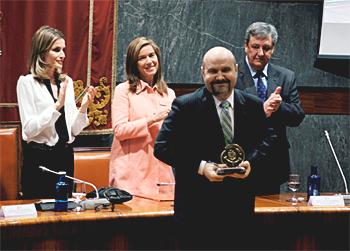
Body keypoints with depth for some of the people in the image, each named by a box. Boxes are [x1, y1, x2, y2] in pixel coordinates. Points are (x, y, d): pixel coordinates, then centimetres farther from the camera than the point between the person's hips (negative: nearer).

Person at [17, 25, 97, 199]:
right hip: (39, 158, -5)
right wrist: (57, 105, -20)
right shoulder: (27, 82, -6)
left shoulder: (67, 82, 10)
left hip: (65, 157, 5)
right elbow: (28, 129, -14)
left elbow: (74, 130, 10)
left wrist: (83, 107, -7)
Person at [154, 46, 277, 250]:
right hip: (197, 208, -3)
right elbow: (162, 147, -8)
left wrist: (251, 161, -6)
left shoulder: (254, 106, 5)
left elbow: (267, 139, 15)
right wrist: (200, 166, -18)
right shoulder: (185, 106, -6)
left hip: (240, 208, 3)